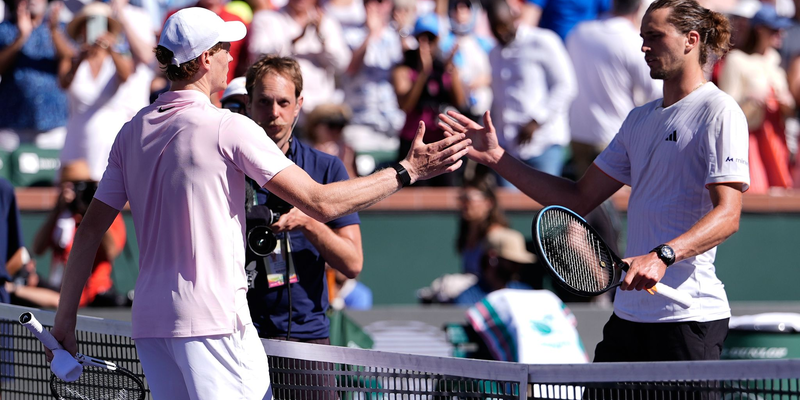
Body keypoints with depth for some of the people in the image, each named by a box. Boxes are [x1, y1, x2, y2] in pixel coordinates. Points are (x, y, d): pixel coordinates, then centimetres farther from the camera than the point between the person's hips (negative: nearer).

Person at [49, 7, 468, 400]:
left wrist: (65, 319, 17)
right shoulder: (229, 129, -9)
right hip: (212, 318, -7)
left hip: (149, 323, 7)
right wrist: (408, 171, -4)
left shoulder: (132, 132, 10)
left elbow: (90, 230, 10)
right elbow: (320, 203, -11)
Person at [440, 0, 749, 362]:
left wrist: (662, 256, -32)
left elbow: (727, 215, -17)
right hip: (629, 315, 8)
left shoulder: (718, 111, -6)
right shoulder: (640, 119, 19)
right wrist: (498, 159, 13)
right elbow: (579, 200, 19)